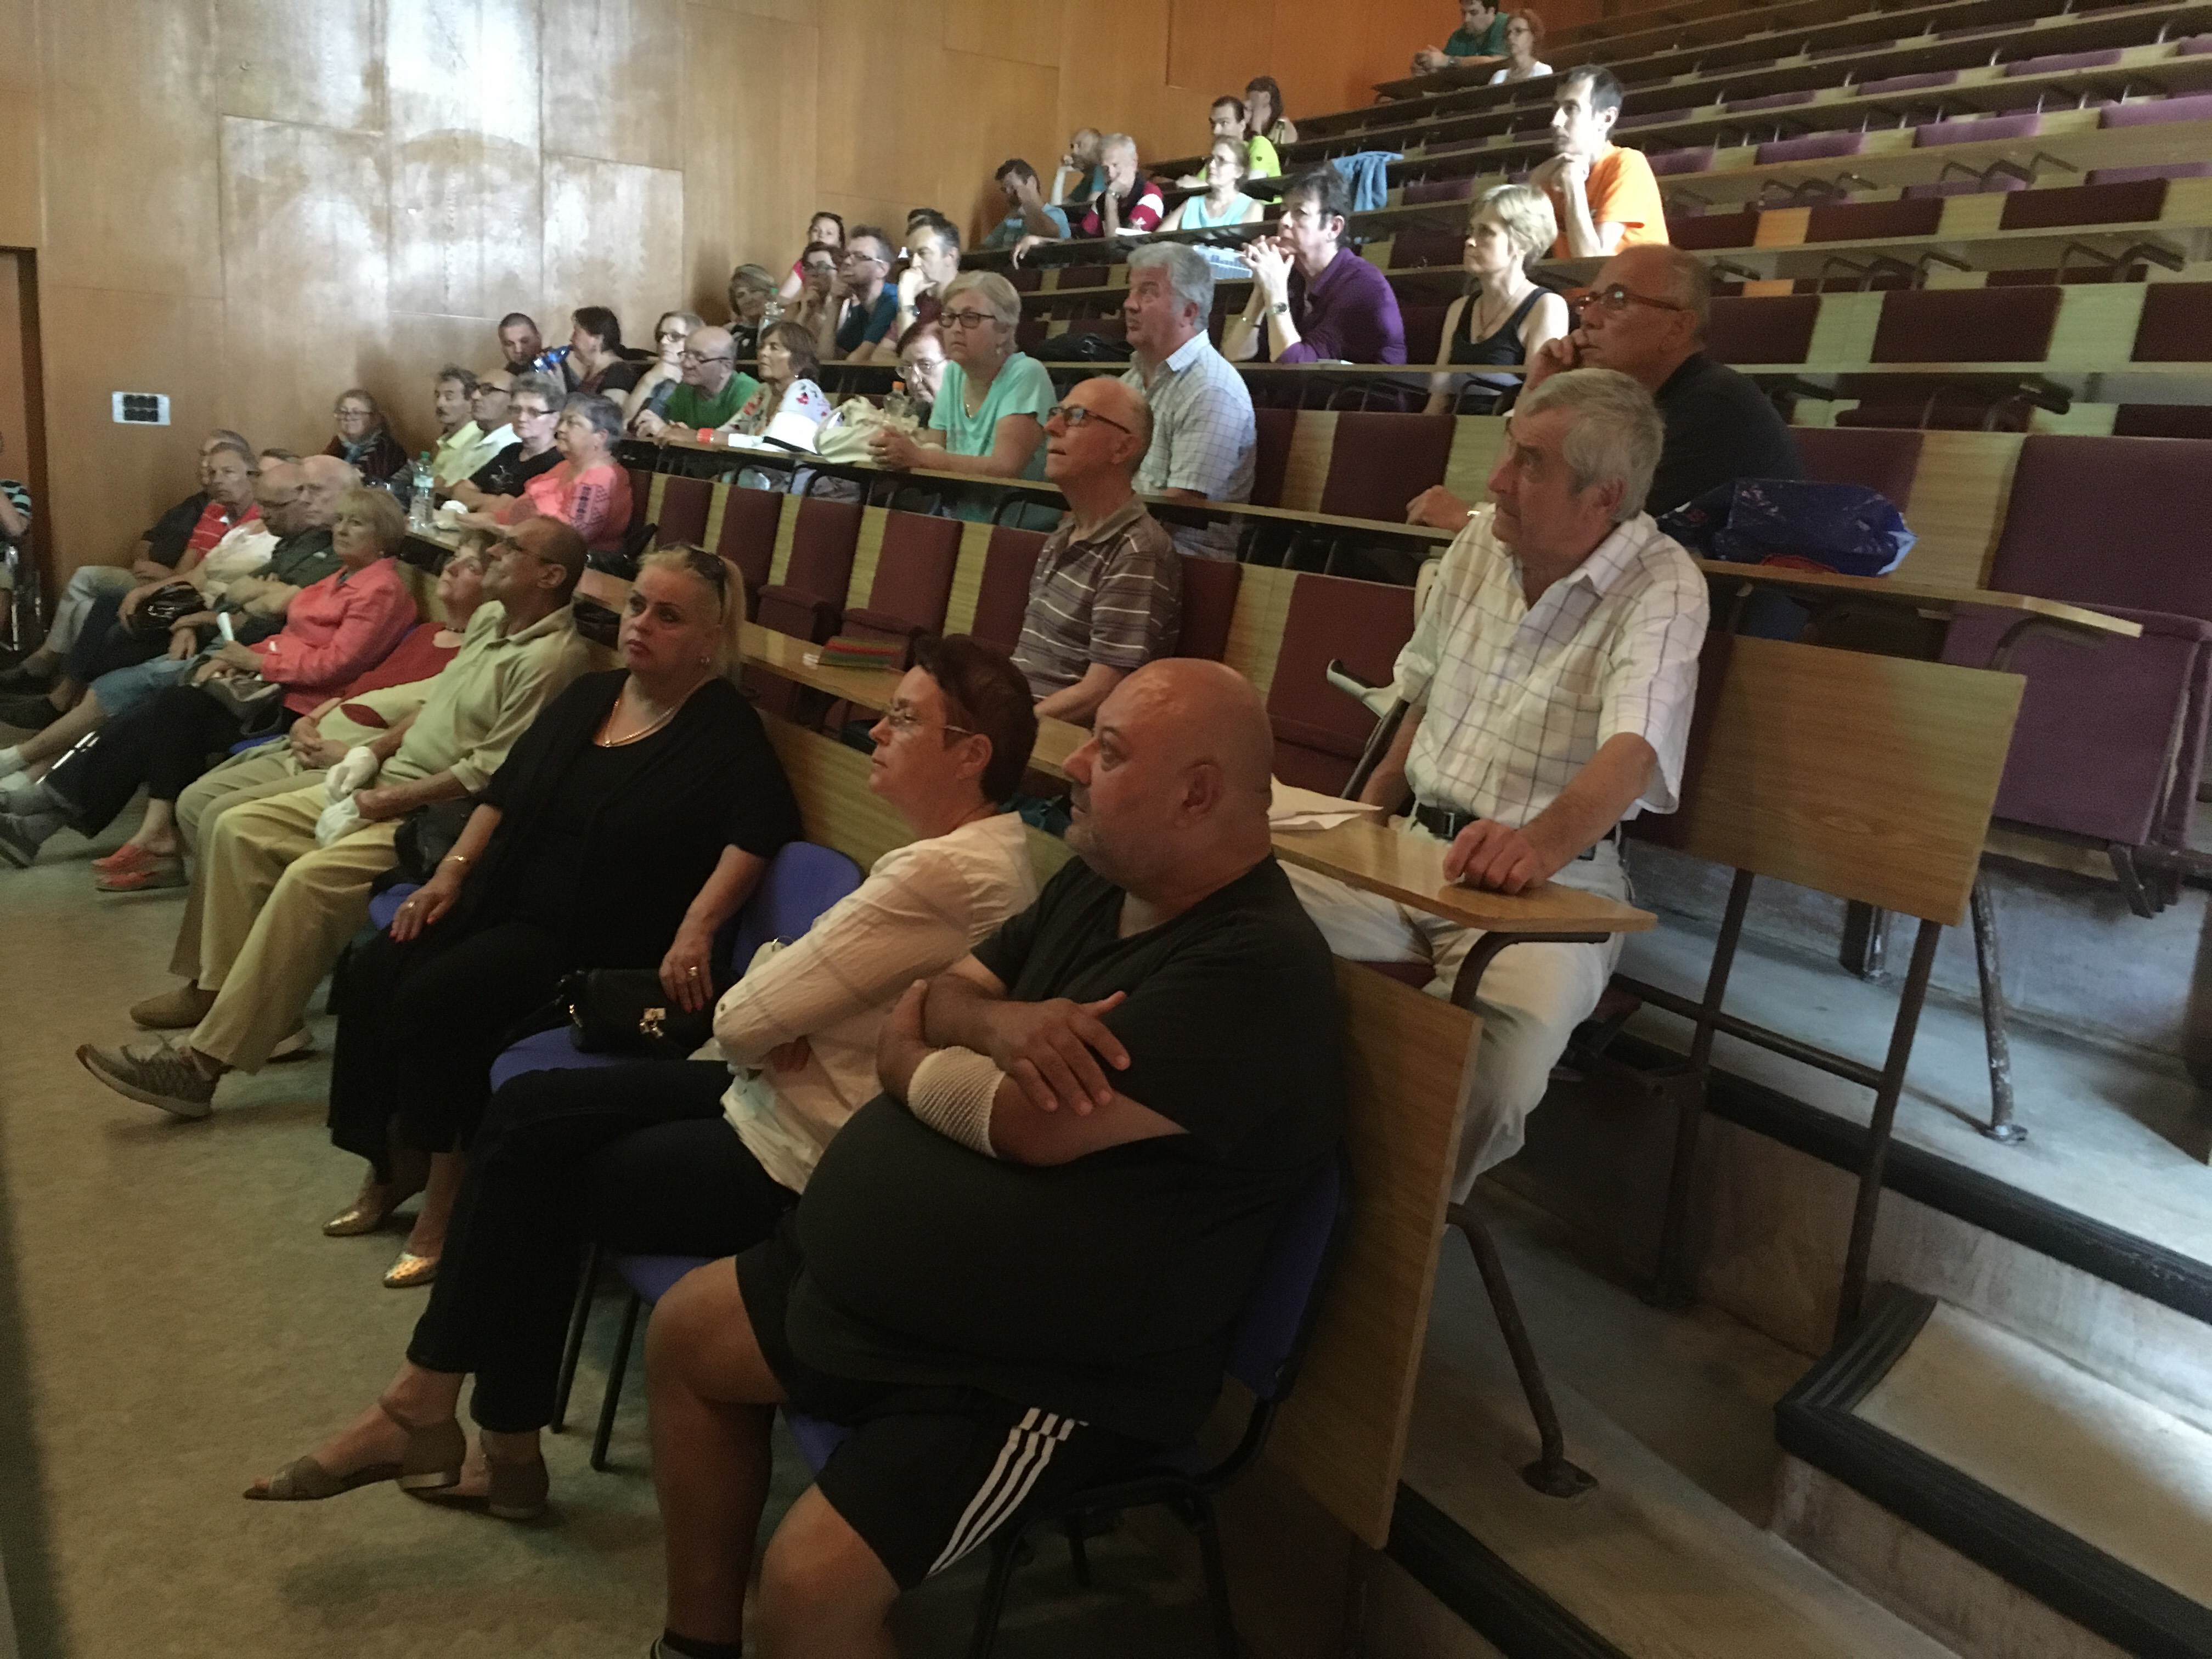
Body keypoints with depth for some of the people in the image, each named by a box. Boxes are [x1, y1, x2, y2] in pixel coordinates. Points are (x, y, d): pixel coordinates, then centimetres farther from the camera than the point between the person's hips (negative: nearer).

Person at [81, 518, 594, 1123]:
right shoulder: (489, 618, 11)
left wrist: (390, 800, -16)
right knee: (238, 825, 3)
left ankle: (205, 1061, -21)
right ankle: (217, 987, 7)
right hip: (390, 780, 11)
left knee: (311, 877, -28)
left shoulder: (552, 658, -19)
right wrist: (375, 752, 8)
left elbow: (490, 772, -22)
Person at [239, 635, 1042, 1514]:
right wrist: (769, 1025, -11)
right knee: (526, 1111, 5)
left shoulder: (944, 872, -28)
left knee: (532, 1176, 0)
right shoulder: (985, 847, 6)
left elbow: (748, 1020, -23)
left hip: (797, 1160, -9)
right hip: (781, 1102, 10)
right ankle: (428, 1407, 14)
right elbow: (779, 998, 10)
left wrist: (749, 1021, -1)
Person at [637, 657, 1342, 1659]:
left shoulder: (1254, 975, -25)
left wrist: (910, 1060, -8)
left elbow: (1029, 1122, -29)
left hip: (1052, 1372, -9)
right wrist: (1001, 1024, -18)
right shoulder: (1098, 883, 4)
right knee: (686, 1334, 18)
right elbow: (933, 997, 6)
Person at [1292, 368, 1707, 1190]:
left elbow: (1632, 750, -29)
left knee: (1511, 1028, -36)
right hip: (1417, 845, 6)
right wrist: (1372, 807, 17)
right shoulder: (1481, 541, 9)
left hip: (1555, 876, -5)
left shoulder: (1661, 588, -12)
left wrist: (1541, 843, -48)